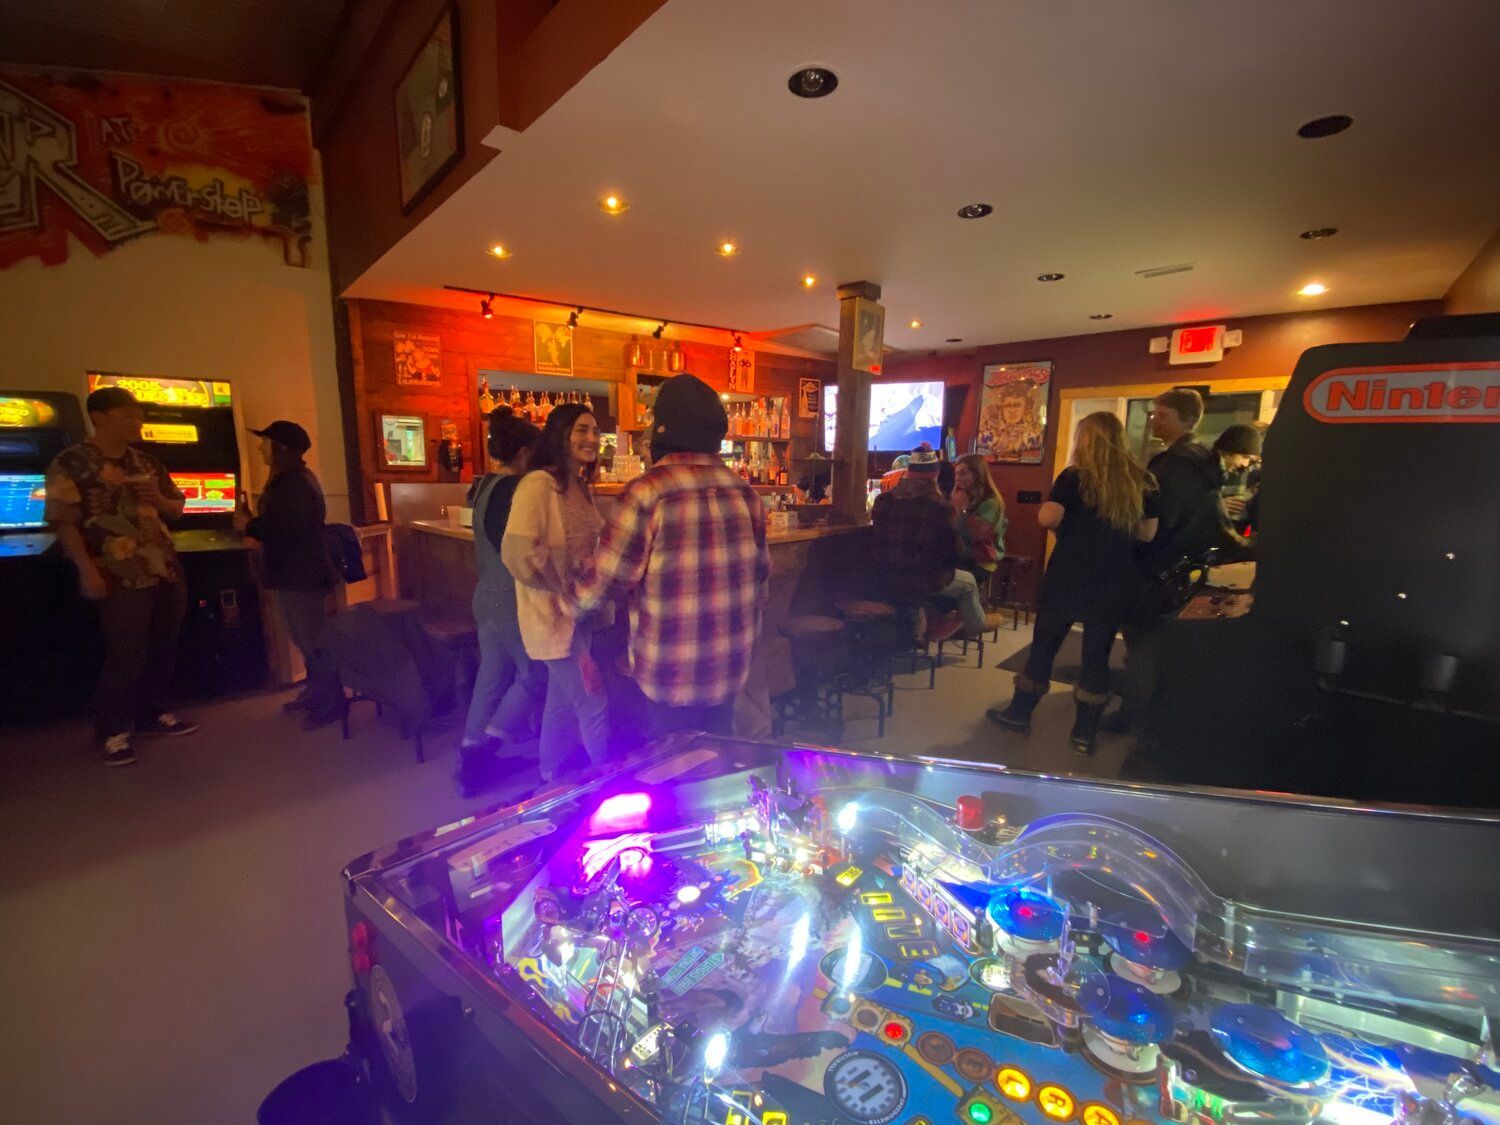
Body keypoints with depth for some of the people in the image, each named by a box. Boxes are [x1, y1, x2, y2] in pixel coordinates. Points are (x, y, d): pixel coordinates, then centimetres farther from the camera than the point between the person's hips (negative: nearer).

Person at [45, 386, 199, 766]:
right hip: (121, 577, -6)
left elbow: (177, 508, 20)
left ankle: (152, 714, 28)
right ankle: (112, 731, 12)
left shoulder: (147, 463, 13)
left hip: (167, 571, 6)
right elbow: (64, 522, -11)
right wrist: (87, 570, -21)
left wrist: (159, 500, -3)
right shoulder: (70, 464, -6)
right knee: (125, 657, -4)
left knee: (163, 649, 13)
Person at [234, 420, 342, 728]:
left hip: (303, 575, -11)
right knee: (306, 639, 18)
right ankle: (316, 692, 30)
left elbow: (286, 530, -26)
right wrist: (252, 522, 3)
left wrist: (249, 525, -11)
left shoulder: (297, 485, -19)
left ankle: (332, 703, 3)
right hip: (293, 573, 11)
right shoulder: (288, 481, 16)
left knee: (315, 640, -5)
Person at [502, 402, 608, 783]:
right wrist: (568, 589, -19)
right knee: (594, 705, 0)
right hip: (553, 615, -9)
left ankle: (552, 780, 38)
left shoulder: (581, 488, 10)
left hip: (577, 613, 9)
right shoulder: (539, 484, -18)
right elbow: (519, 551, -29)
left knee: (562, 702, 21)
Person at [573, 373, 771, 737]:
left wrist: (573, 601, 7)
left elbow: (608, 581, -14)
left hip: (671, 676, -5)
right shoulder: (744, 491, 0)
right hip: (732, 668, 5)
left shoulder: (647, 492, -18)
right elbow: (761, 574, 8)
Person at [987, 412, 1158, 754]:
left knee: (1044, 645, 10)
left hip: (1068, 578, -3)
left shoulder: (1075, 476, -9)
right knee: (1097, 654, 10)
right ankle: (1084, 732, 17)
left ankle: (1020, 713, 21)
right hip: (1115, 583, 3)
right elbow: (1147, 533, 6)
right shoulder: (1141, 481, 3)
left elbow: (1047, 518, -21)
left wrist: (1068, 527, 1)